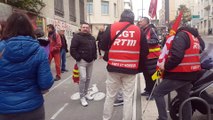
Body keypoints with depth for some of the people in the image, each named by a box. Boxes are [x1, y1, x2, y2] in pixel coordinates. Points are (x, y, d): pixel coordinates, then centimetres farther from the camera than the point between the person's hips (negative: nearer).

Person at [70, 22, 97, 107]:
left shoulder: (92, 38, 14)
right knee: (83, 78, -12)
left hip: (90, 61, 7)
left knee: (88, 78, 12)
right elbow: (72, 49, -11)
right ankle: (82, 97, 1)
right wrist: (78, 58, -14)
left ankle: (85, 93, 28)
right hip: (82, 61, -6)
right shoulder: (77, 37, -6)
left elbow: (95, 48, 24)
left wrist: (94, 57, 11)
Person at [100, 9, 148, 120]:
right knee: (128, 98, 10)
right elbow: (145, 51, 5)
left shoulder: (111, 28, -1)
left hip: (114, 68, 0)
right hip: (131, 69, 0)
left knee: (110, 96, 14)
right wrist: (140, 67, 19)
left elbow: (103, 46, 1)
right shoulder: (138, 30, 2)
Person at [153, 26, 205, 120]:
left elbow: (176, 56, -26)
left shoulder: (181, 35, -14)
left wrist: (166, 66, -15)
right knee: (184, 98, 20)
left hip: (179, 74, -9)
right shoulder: (195, 36, 15)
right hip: (192, 73, 9)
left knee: (158, 93, -2)